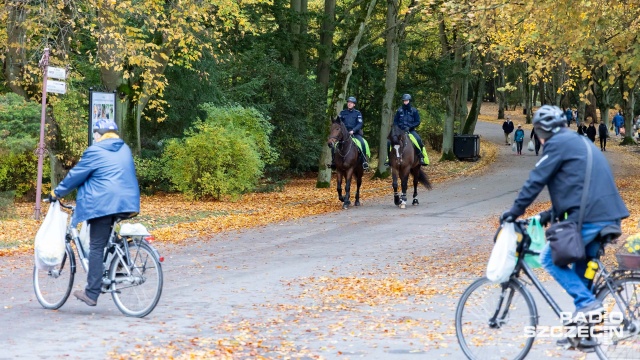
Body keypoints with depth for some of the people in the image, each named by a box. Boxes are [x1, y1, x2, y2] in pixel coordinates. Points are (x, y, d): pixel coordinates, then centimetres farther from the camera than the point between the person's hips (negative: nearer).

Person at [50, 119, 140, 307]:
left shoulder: (95, 151, -4)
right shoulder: (125, 150, 16)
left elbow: (75, 175, 0)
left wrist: (57, 192, 12)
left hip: (103, 204, -6)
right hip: (126, 202, 7)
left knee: (96, 248, -3)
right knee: (110, 241, 24)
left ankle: (91, 294, -3)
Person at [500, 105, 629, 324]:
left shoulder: (557, 143, -3)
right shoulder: (578, 142, 25)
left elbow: (536, 180, -6)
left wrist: (515, 211, 3)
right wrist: (552, 213, 29)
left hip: (587, 217, -9)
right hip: (608, 216, 9)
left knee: (549, 259, 1)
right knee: (582, 267, 20)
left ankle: (587, 303, -9)